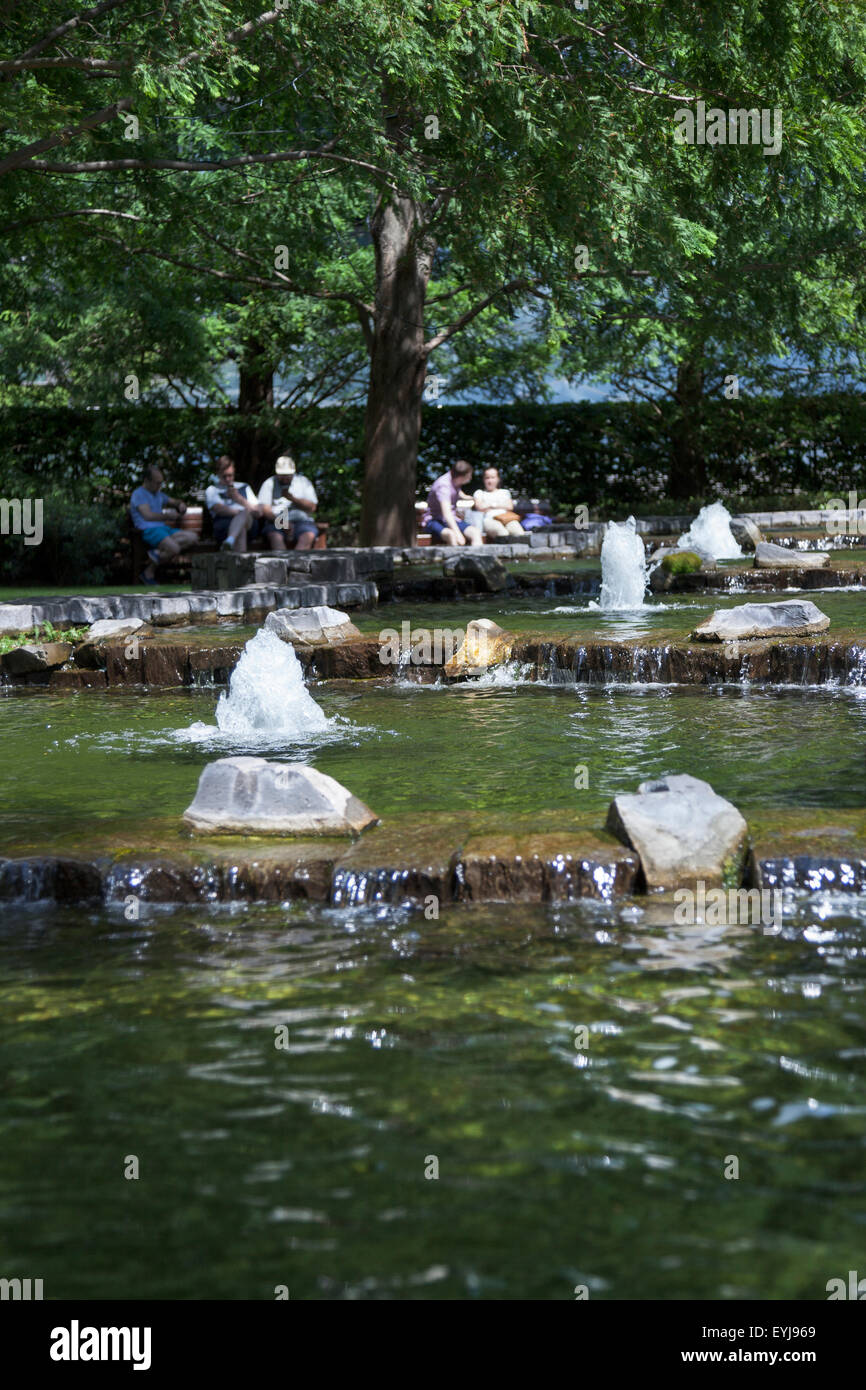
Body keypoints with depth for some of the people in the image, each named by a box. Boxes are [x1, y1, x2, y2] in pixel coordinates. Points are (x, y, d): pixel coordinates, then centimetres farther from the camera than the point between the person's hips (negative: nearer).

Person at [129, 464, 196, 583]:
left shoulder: (158, 494, 25)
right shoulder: (139, 494, -2)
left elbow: (174, 501, 37)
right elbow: (148, 516, -14)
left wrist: (181, 505, 12)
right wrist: (168, 516, -8)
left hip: (163, 528, 9)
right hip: (148, 530, -9)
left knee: (192, 537, -13)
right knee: (174, 549, -32)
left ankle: (158, 552, -24)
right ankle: (149, 572, -11)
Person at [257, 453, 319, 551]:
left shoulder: (303, 482, 16)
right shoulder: (269, 483, 14)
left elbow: (312, 507, 7)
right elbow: (264, 509, 1)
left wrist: (293, 498, -8)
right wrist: (281, 522, -16)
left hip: (302, 521, 0)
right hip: (277, 522, 0)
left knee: (309, 536, -34)